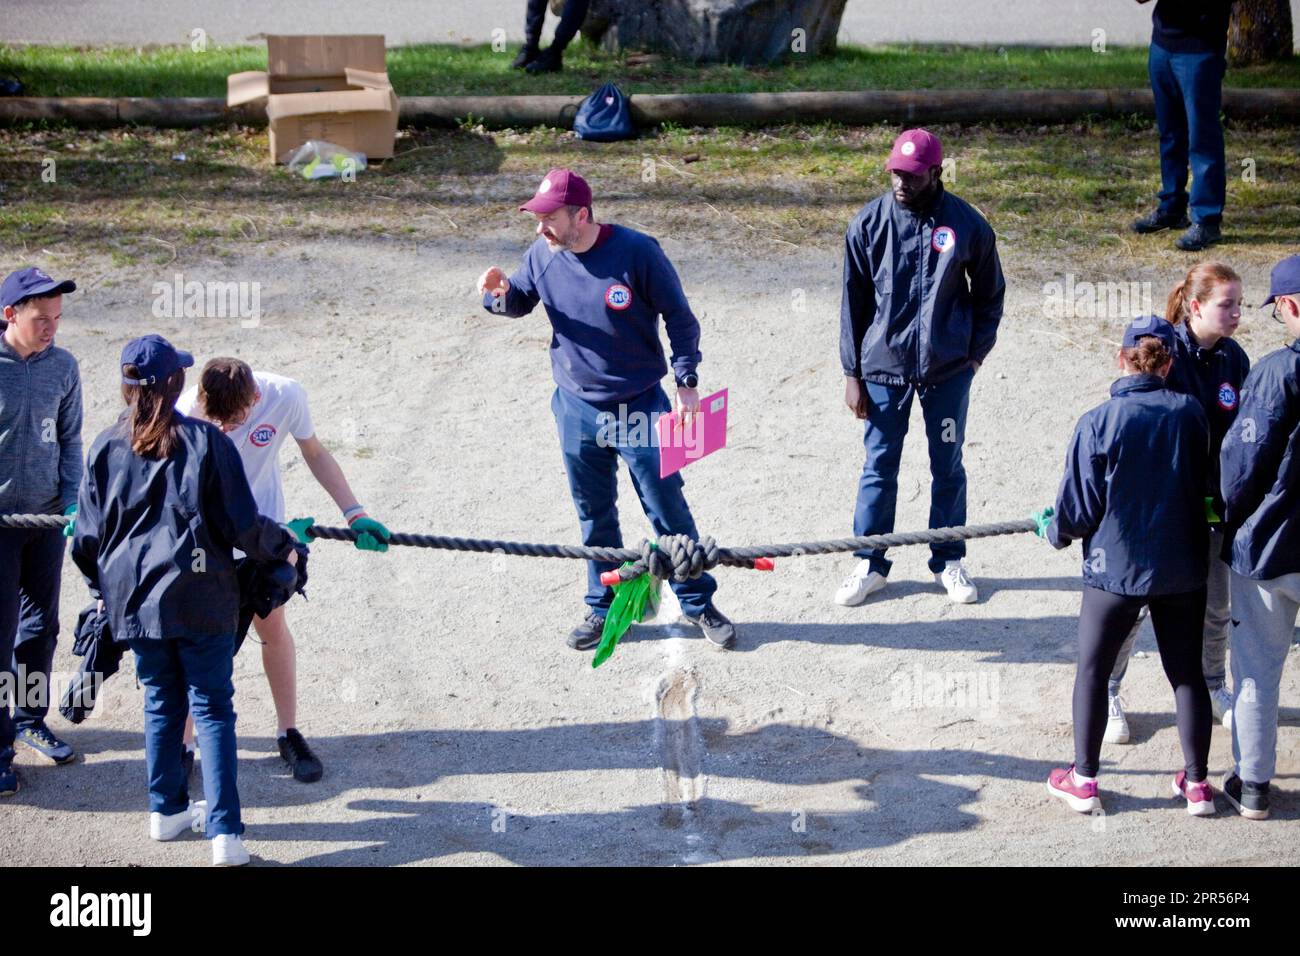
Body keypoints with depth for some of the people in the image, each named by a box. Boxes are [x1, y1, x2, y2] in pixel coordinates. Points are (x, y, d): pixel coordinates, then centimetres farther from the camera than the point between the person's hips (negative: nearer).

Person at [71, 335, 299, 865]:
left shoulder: (105, 448, -1)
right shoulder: (205, 442, -11)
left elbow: (88, 536, 5)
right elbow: (241, 524, -9)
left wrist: (103, 589, 21)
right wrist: (283, 546, 10)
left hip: (133, 599, 3)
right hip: (201, 601, -3)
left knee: (162, 702, 19)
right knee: (212, 707, 2)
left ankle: (167, 810, 28)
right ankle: (225, 832, -4)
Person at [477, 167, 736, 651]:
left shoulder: (636, 252, -16)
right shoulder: (542, 256, -4)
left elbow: (679, 317, -7)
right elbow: (521, 302, 13)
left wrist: (687, 383, -9)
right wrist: (501, 294, -11)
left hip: (640, 407, -4)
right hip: (577, 409, 4)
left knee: (668, 510, 2)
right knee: (594, 517, 14)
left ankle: (698, 603, 16)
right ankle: (604, 607, 27)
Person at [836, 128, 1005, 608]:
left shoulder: (968, 226, -8)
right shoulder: (869, 223, -7)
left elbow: (989, 294, 7)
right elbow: (853, 301, 0)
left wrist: (976, 352, 2)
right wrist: (852, 373, 0)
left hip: (947, 371, 0)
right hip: (883, 368, 0)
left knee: (948, 466, 12)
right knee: (879, 466, 9)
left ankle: (949, 561, 28)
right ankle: (869, 564, 22)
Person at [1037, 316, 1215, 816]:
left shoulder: (1098, 423, -16)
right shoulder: (1190, 413, -7)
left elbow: (1079, 507, -10)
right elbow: (1205, 488, 7)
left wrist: (1053, 529, 12)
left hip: (1116, 568, -3)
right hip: (1182, 568, 3)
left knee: (1092, 669, 13)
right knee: (1187, 672, 14)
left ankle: (1084, 779, 19)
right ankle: (1197, 783, 19)